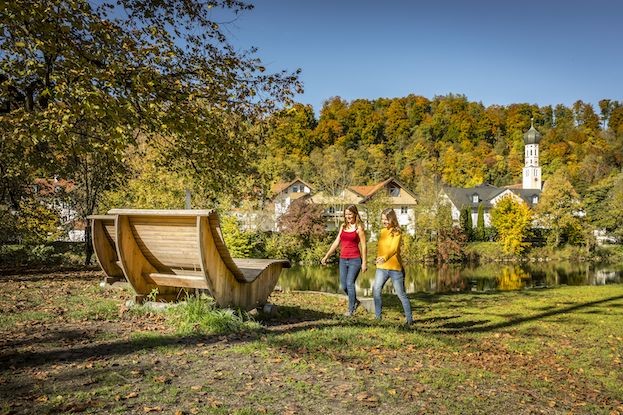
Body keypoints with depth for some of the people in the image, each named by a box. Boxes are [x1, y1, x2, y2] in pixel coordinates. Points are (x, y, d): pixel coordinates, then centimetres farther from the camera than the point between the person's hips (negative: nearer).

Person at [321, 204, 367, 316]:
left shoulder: (359, 228, -4)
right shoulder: (343, 226, 11)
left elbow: (363, 246, -5)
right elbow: (336, 242, 15)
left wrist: (364, 262, -9)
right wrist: (326, 256, 13)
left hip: (354, 260, -6)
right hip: (343, 260, 6)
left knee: (350, 283, -13)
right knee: (343, 286, 7)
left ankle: (351, 309, 1)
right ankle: (355, 301, 31)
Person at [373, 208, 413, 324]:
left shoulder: (397, 232, -10)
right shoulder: (382, 232, 9)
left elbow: (394, 248, -26)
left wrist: (385, 258, -43)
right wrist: (378, 260, 8)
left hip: (395, 268, -5)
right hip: (381, 268, 5)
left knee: (401, 294, 3)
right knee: (375, 291, -6)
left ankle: (409, 318, 15)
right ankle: (377, 317, 6)